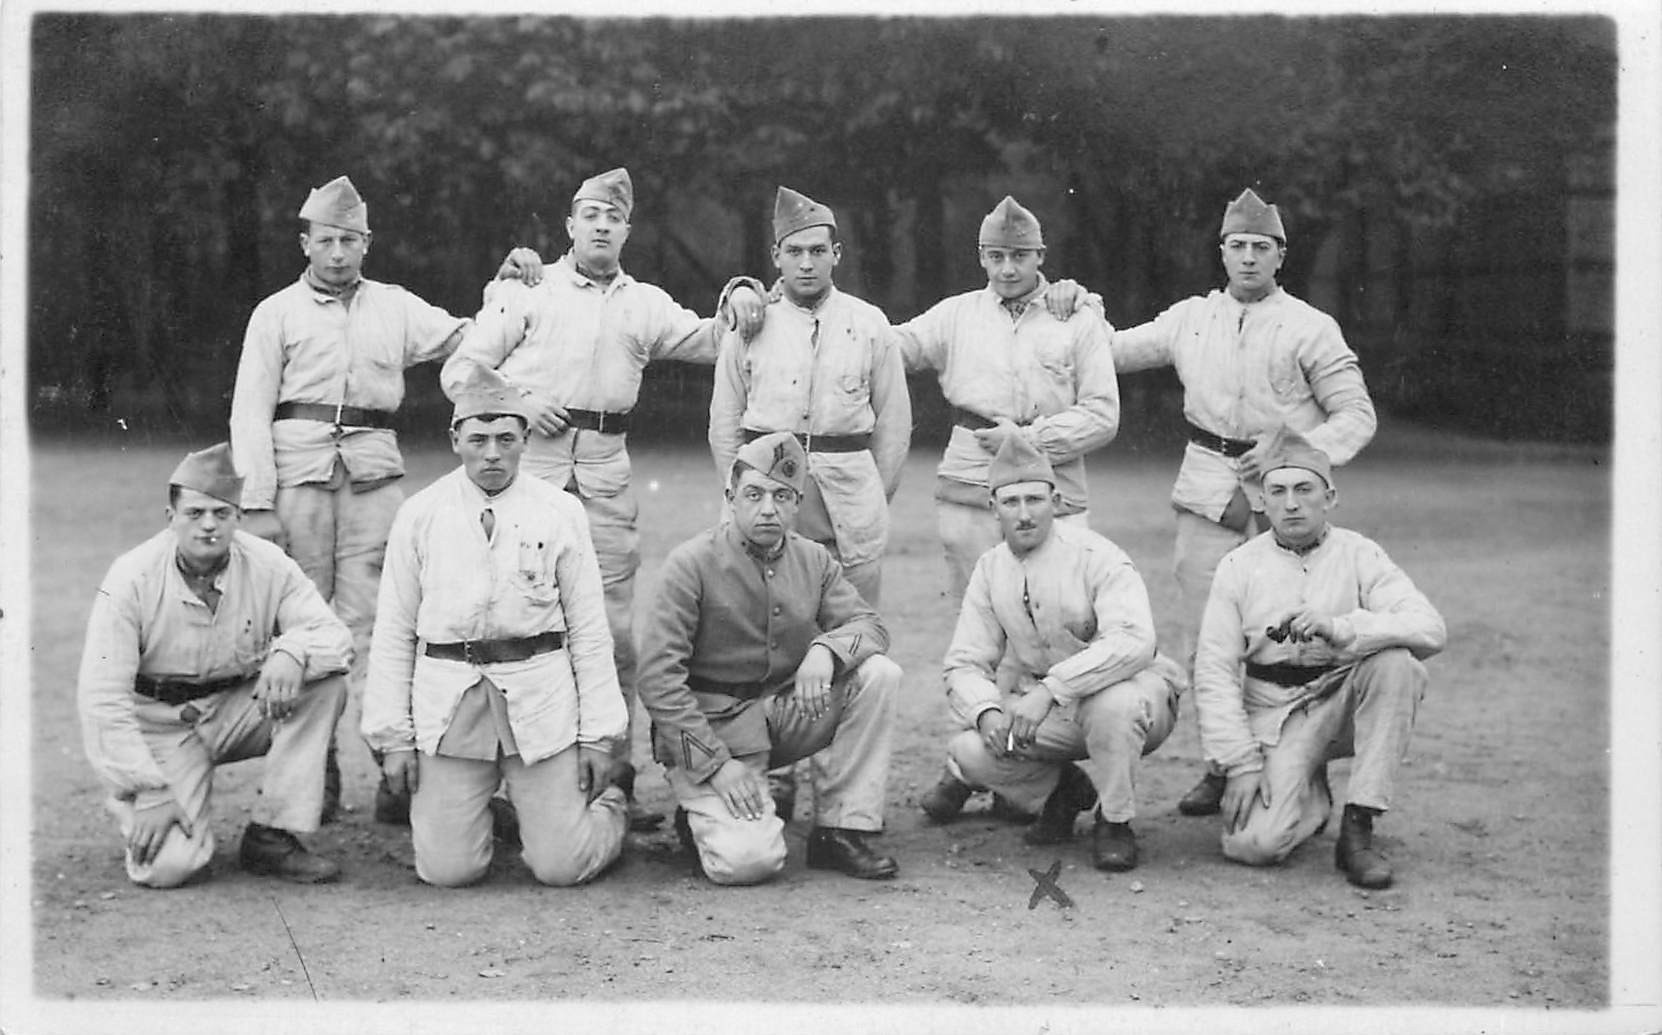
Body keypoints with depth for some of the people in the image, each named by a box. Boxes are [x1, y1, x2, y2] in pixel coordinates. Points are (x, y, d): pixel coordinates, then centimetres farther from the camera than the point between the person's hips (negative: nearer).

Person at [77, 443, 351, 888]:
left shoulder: (267, 565, -9)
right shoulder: (132, 578, -17)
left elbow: (336, 635, -11)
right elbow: (102, 697, -18)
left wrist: (291, 651, -36)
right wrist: (150, 792, -23)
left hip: (235, 709, 4)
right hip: (157, 723, -4)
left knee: (324, 679, -22)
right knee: (170, 866, -24)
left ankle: (270, 837, -14)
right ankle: (129, 802, 15)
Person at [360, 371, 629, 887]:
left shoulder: (560, 512, 4)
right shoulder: (419, 515, 5)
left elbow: (589, 629, 5)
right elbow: (393, 632, 7)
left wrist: (598, 735, 0)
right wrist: (393, 737, 2)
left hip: (541, 700, -1)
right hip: (448, 702, 1)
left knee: (561, 866, -3)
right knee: (448, 870, -2)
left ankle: (607, 806, 32)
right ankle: (455, 813, 33)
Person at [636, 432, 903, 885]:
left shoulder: (813, 560, 4)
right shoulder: (692, 563, -13)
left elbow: (869, 624, 2)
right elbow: (658, 678, -16)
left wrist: (826, 649, -23)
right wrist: (717, 764, -21)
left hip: (787, 709, 6)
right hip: (712, 726, -6)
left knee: (878, 674, -16)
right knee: (748, 860, -25)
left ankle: (839, 831, -8)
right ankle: (701, 812, 12)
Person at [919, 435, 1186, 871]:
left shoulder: (1097, 557, -18)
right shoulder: (990, 569, 0)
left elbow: (1133, 643, -34)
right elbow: (964, 664, 0)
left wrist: (1050, 689, -42)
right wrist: (988, 712, -22)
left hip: (1128, 692, -4)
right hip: (1046, 711, 4)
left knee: (1114, 703, -39)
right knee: (968, 751, -21)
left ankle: (1115, 823, -12)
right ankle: (1060, 789, 9)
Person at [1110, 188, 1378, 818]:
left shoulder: (1311, 329, 2)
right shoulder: (1190, 319, 12)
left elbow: (1357, 416, 0)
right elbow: (1111, 352, 20)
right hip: (1208, 494, 3)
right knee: (1204, 641, 3)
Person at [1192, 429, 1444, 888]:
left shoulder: (1359, 555, 0)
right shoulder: (1239, 566, 3)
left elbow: (1431, 629, -16)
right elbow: (1214, 672, -2)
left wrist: (1340, 628, -30)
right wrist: (1240, 762, -12)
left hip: (1345, 700, 0)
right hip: (1274, 717, 0)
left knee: (1396, 660, -30)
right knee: (1253, 843, -22)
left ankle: (1358, 829, -20)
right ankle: (1312, 798, 17)